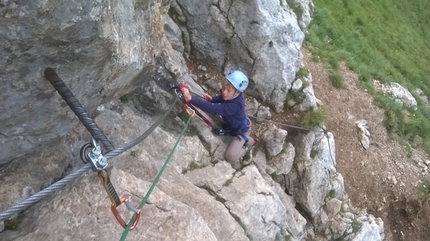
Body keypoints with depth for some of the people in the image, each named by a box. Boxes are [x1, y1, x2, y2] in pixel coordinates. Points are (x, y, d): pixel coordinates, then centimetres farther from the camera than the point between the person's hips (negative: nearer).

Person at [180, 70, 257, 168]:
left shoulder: (236, 105, -44)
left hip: (241, 130, -8)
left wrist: (191, 98, -61)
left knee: (230, 157, -16)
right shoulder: (231, 95, -20)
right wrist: (211, 99, -18)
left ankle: (248, 145, 14)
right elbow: (220, 98, 6)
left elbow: (214, 109, -54)